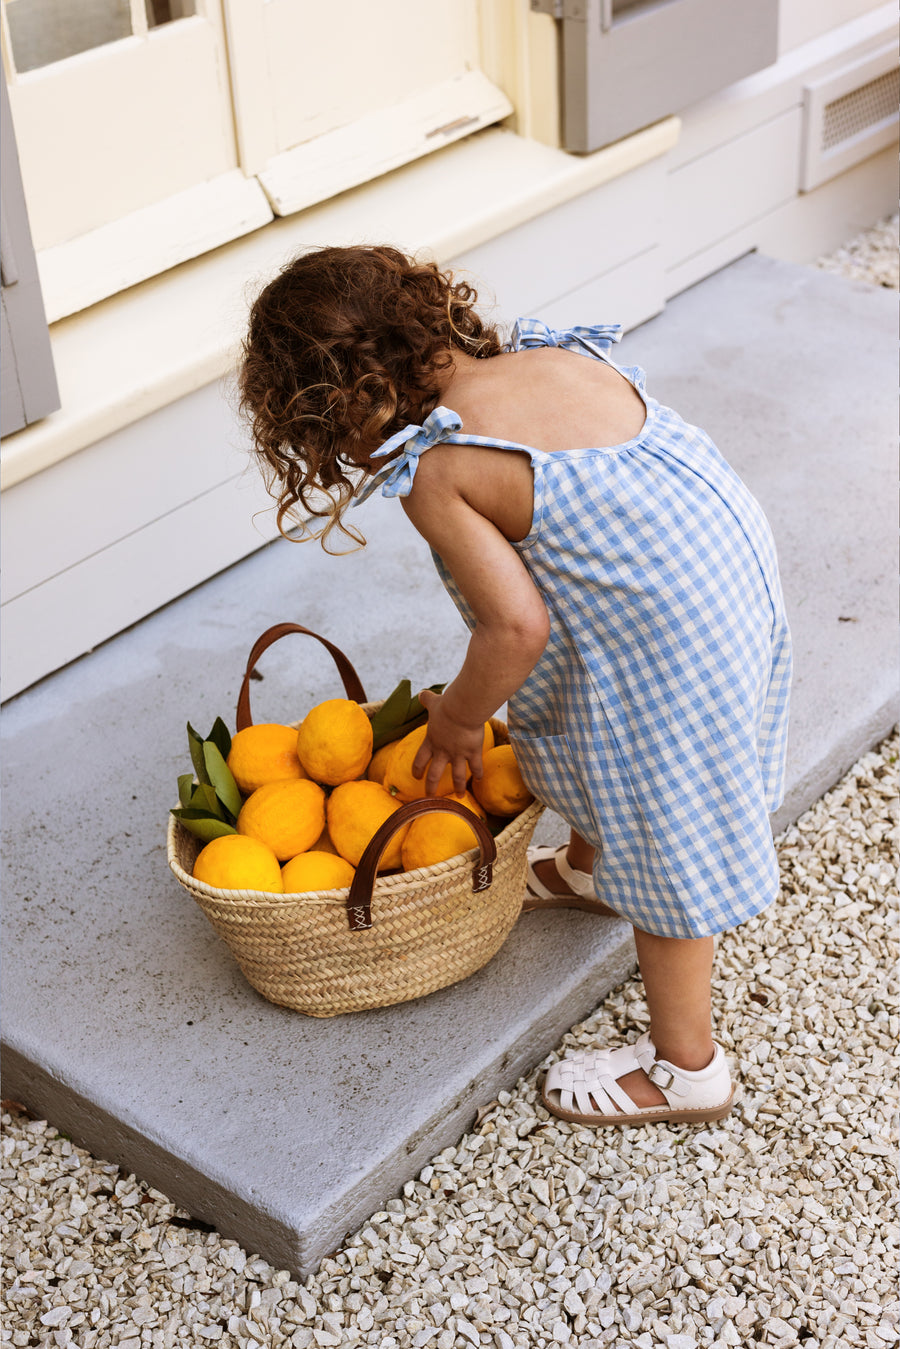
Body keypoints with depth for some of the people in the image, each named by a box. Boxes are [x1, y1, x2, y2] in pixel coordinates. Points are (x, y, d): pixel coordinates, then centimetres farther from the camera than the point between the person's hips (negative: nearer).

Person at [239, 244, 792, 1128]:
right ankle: (586, 868, 63)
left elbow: (517, 626, -22)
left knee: (660, 852, 10)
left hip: (663, 649, -9)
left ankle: (684, 1064, 29)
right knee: (599, 746, 34)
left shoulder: (434, 472, -18)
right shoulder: (558, 356, 3)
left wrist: (457, 722, -4)